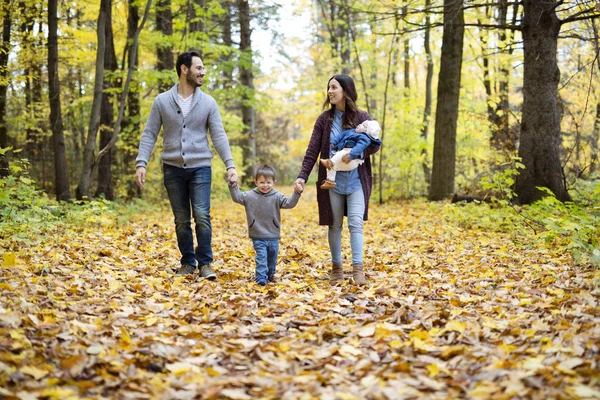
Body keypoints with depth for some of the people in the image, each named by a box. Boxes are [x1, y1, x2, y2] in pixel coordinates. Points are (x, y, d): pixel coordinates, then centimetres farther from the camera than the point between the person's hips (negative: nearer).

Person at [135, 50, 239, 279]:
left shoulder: (208, 102, 3)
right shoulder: (162, 101, 2)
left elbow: (219, 136, 0)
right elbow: (149, 134, 2)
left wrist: (230, 165, -10)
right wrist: (141, 163, -8)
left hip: (200, 167, 0)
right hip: (173, 168, 1)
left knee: (202, 216, -10)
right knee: (181, 220, 7)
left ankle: (205, 263, 2)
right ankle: (188, 263, 19)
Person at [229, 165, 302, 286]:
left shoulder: (277, 197, -2)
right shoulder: (250, 196, -2)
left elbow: (289, 203, -8)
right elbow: (237, 197, 0)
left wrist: (296, 193, -21)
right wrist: (233, 187, -13)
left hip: (273, 236, 2)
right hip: (258, 236, -2)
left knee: (272, 257, 16)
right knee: (261, 257, -9)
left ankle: (270, 274, 34)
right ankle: (261, 277, -10)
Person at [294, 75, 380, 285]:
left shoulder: (362, 118, -1)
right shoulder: (325, 119, 1)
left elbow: (375, 144, -4)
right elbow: (312, 151, -3)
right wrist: (302, 177, -15)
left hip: (356, 181, -1)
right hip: (332, 181, 2)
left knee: (356, 224, -8)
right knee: (334, 225, 8)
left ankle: (358, 268, -8)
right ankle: (336, 267, 18)